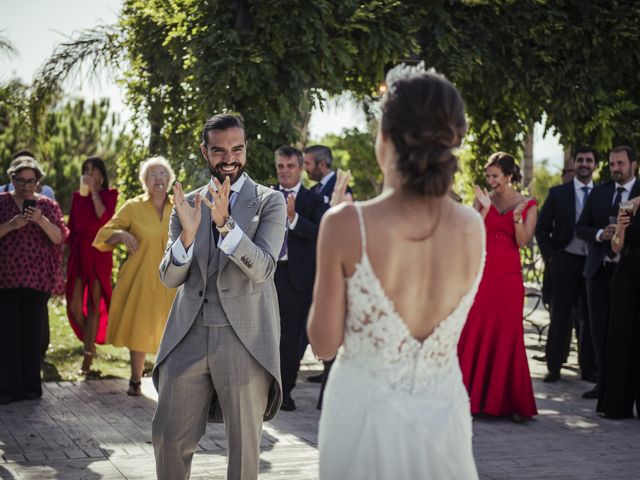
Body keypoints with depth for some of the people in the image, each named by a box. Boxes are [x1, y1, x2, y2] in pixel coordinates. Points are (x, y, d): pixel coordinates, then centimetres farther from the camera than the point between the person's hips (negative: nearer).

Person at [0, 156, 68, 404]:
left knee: (32, 332, 2)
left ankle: (31, 386, 10)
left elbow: (59, 238, 0)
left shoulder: (47, 205, 8)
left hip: (37, 279, 1)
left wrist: (41, 220, -16)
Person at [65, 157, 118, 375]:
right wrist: (68, 247, 6)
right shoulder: (78, 196, 14)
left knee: (94, 305, -2)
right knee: (74, 305, -3)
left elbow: (104, 218, -15)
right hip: (78, 253, 3)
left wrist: (93, 192, -11)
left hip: (99, 254, -3)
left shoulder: (109, 195, 4)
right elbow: (71, 227, 15)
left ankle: (88, 357, 2)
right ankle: (90, 342, 22)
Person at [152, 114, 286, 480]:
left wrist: (225, 223, -26)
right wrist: (187, 233, -16)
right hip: (189, 336, 3)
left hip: (245, 339, -3)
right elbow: (170, 278, 4)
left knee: (245, 445, 6)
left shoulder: (270, 202, 1)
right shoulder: (188, 204, 10)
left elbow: (263, 269, -12)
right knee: (169, 438, 6)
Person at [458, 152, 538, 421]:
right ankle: (473, 396, 6)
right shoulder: (482, 199, 7)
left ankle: (511, 402, 3)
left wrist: (517, 217, -19)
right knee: (473, 333, -1)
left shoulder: (527, 205, 4)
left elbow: (523, 242, -5)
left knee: (507, 336, -2)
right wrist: (485, 208, -14)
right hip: (481, 274, 1)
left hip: (508, 278, -1)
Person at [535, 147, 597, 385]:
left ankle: (588, 369, 14)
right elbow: (542, 228, 4)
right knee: (561, 316, 2)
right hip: (566, 261, -1)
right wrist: (550, 257, -3)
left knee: (590, 317, 6)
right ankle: (554, 367, 8)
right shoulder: (558, 193, 4)